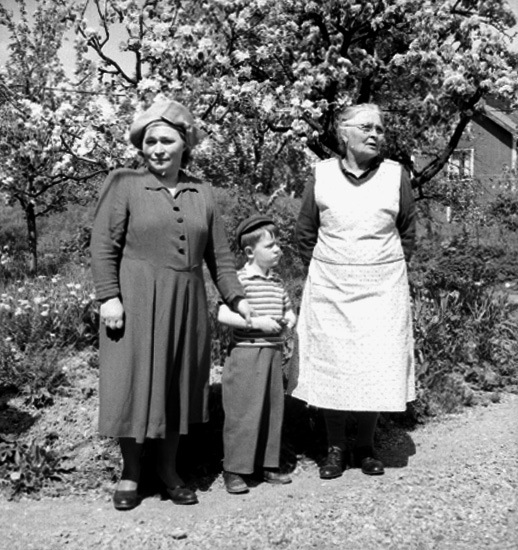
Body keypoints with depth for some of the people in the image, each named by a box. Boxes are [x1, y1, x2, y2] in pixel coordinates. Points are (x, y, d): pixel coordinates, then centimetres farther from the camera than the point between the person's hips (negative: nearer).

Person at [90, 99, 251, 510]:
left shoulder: (202, 193, 10)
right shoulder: (124, 184, -2)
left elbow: (219, 254, 14)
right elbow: (104, 246, -5)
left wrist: (236, 297, 10)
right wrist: (109, 296, -12)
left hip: (186, 305, 4)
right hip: (136, 304, -4)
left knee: (179, 387, 10)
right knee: (134, 383, 3)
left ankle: (169, 470, 27)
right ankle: (130, 474, 20)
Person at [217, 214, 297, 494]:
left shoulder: (277, 283, 12)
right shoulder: (239, 280, -9)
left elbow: (289, 312, 24)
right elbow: (223, 315, -19)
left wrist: (289, 320, 1)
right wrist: (256, 322, -22)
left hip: (274, 353, 7)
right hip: (246, 354, -7)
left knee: (273, 410, 12)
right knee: (242, 413, -3)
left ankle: (268, 465, 25)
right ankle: (233, 470, 7)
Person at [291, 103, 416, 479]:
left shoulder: (396, 175, 1)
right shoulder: (322, 174, 1)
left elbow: (408, 233, 10)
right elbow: (305, 233, 9)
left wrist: (390, 270, 6)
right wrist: (321, 271, 6)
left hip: (382, 289, 0)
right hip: (330, 289, 0)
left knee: (377, 367, 2)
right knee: (330, 366, 3)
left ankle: (366, 447, 19)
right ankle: (335, 448, 17)